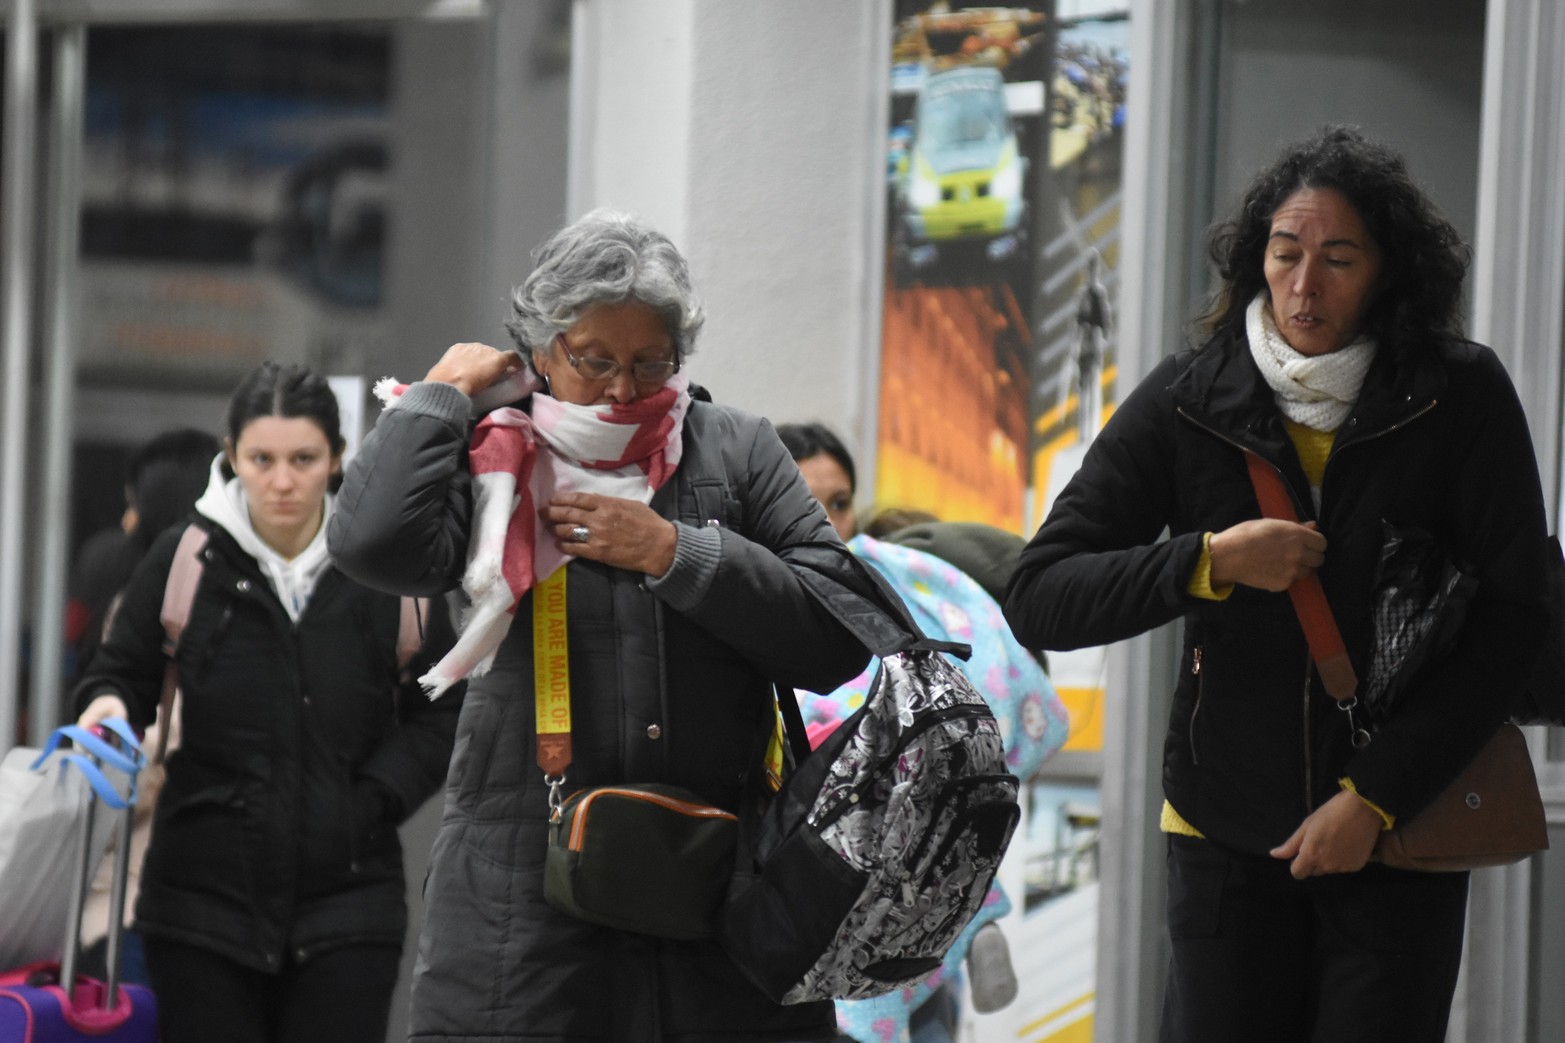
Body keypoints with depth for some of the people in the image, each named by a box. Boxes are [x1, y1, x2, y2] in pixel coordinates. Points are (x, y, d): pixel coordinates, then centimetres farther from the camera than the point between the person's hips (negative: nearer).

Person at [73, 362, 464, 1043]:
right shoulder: (183, 560, -1)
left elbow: (441, 714, 9)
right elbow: (122, 673, 10)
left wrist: (374, 796, -5)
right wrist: (109, 706, -13)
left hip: (346, 903, 0)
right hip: (205, 896, 0)